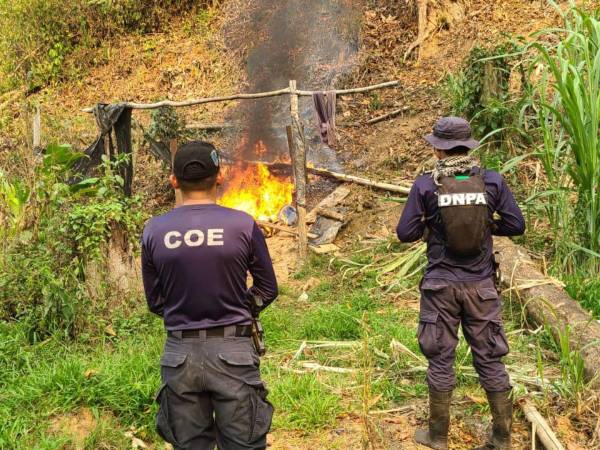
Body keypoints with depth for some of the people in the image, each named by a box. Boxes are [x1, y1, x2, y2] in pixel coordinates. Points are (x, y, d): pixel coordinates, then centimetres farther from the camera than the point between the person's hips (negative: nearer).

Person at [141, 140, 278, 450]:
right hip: (233, 352, -2)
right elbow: (268, 288, 3)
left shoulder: (153, 231, -3)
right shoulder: (243, 225, -8)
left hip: (179, 354, 2)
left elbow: (155, 301, 7)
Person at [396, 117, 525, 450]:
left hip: (441, 285, -1)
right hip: (481, 285, 2)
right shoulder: (492, 181, -4)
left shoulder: (425, 185, -8)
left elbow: (405, 233, -6)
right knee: (489, 358, 12)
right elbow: (516, 225, 0)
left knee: (441, 358, 11)